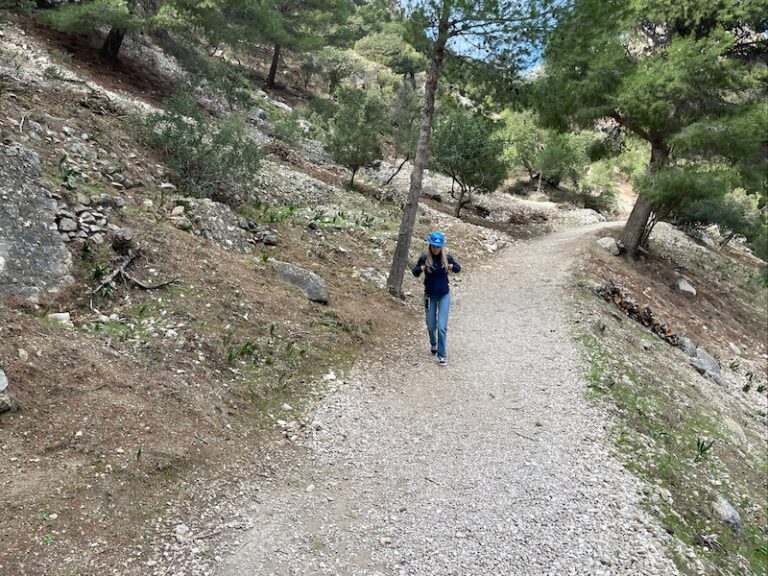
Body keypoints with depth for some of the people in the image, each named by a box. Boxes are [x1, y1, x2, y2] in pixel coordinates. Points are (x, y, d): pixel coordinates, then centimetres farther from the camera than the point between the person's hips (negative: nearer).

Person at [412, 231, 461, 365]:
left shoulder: (447, 257, -9)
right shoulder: (424, 258, -11)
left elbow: (458, 269, 6)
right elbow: (415, 273, 0)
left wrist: (453, 267, -17)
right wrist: (420, 269, -23)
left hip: (444, 295, -1)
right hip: (430, 295, 1)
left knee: (442, 326, -9)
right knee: (431, 326, 13)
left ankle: (442, 355, 2)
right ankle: (433, 343, 44)